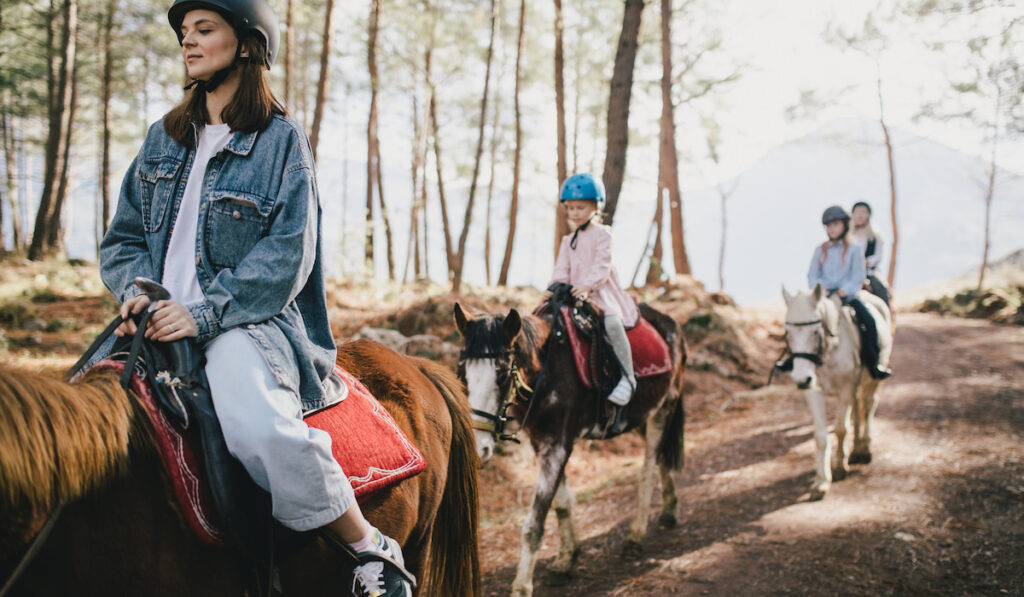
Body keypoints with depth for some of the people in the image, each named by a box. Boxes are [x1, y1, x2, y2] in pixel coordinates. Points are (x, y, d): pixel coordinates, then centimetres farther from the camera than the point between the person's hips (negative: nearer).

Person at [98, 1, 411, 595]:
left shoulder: (282, 140, 1)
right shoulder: (165, 138, 18)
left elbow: (286, 257, -9)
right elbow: (124, 237, 20)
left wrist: (205, 313, -19)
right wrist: (138, 289, -2)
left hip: (246, 323, -7)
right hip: (162, 320, 7)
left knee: (261, 429, -34)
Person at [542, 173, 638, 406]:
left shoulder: (602, 234, 0)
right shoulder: (568, 240, 18)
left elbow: (602, 265, -10)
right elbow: (562, 268, 12)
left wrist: (587, 285, -24)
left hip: (602, 293, -6)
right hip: (573, 295, 6)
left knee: (613, 322, -30)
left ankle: (627, 378, -26)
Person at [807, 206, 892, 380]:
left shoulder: (854, 249, 4)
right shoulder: (820, 250, 11)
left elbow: (858, 277, -2)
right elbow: (812, 275, 9)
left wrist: (844, 291, -17)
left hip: (847, 295, -2)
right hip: (823, 294, 2)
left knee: (868, 322, -23)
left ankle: (872, 365, -12)